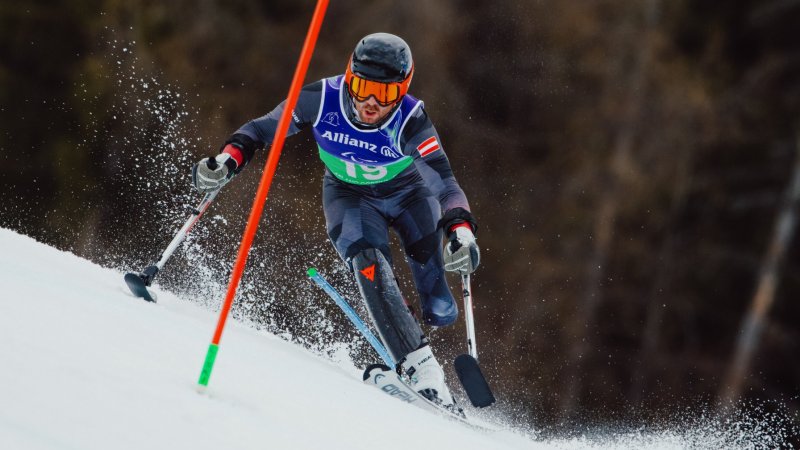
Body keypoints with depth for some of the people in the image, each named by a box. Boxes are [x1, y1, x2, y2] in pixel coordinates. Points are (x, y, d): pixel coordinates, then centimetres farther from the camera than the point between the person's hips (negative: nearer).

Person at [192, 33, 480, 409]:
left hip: (408, 192, 0)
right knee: (369, 264, -31)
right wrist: (227, 159, -31)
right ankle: (419, 367, -32)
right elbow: (263, 129, -15)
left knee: (440, 312, -2)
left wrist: (461, 230, -57)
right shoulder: (323, 99, -28)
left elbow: (443, 181, -41)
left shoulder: (410, 121, -32)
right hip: (350, 197, 0)